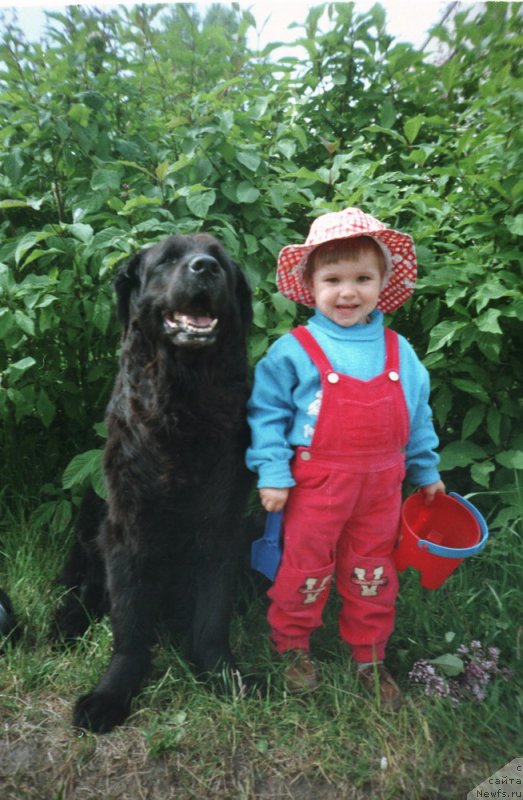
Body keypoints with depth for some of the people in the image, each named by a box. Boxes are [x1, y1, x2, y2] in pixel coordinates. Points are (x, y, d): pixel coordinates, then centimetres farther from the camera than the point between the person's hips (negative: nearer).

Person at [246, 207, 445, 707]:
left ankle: (369, 655, 39)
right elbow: (267, 413, -7)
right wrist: (272, 473, -13)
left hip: (382, 483, 4)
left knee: (373, 572, 18)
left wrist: (425, 470, 16)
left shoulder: (399, 352, 3)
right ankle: (292, 646, 37)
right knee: (306, 568, 12)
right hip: (316, 482, -3)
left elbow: (417, 414, 12)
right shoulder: (293, 351, -10)